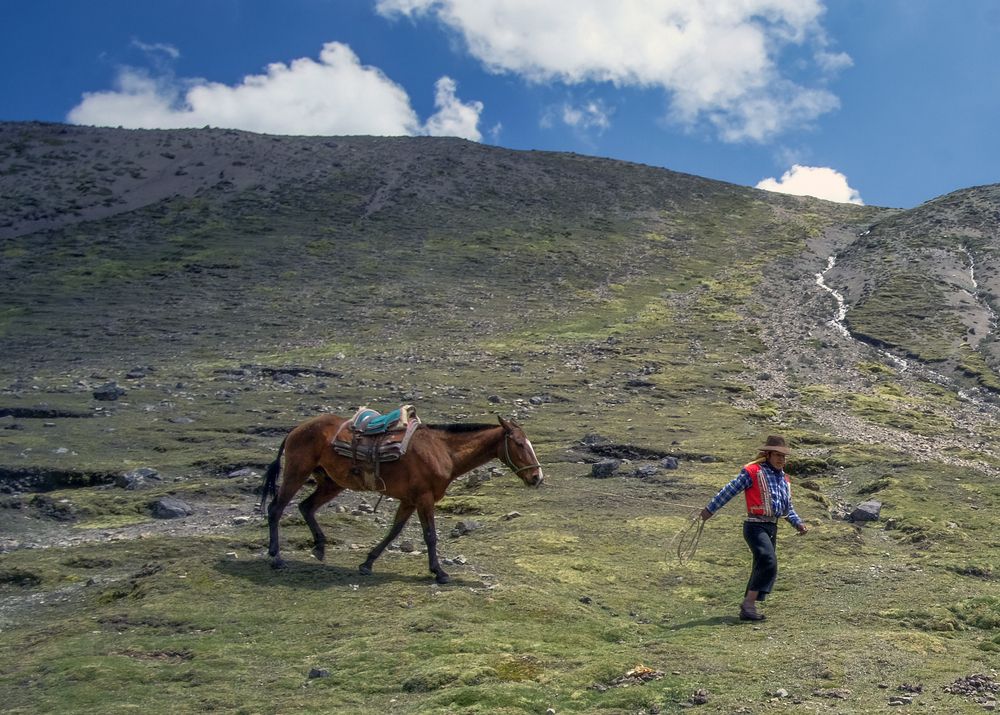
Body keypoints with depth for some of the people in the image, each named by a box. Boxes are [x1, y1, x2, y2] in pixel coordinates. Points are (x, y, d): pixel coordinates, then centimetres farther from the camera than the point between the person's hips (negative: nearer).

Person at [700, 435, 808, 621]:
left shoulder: (784, 478, 17)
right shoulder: (753, 471, -6)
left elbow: (788, 508, 26)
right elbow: (729, 491, -5)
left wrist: (798, 523, 9)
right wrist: (710, 509, -4)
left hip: (772, 528, 8)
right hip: (755, 526, -8)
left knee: (761, 567, 10)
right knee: (768, 561, -22)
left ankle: (747, 606, 21)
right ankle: (749, 605, -18)